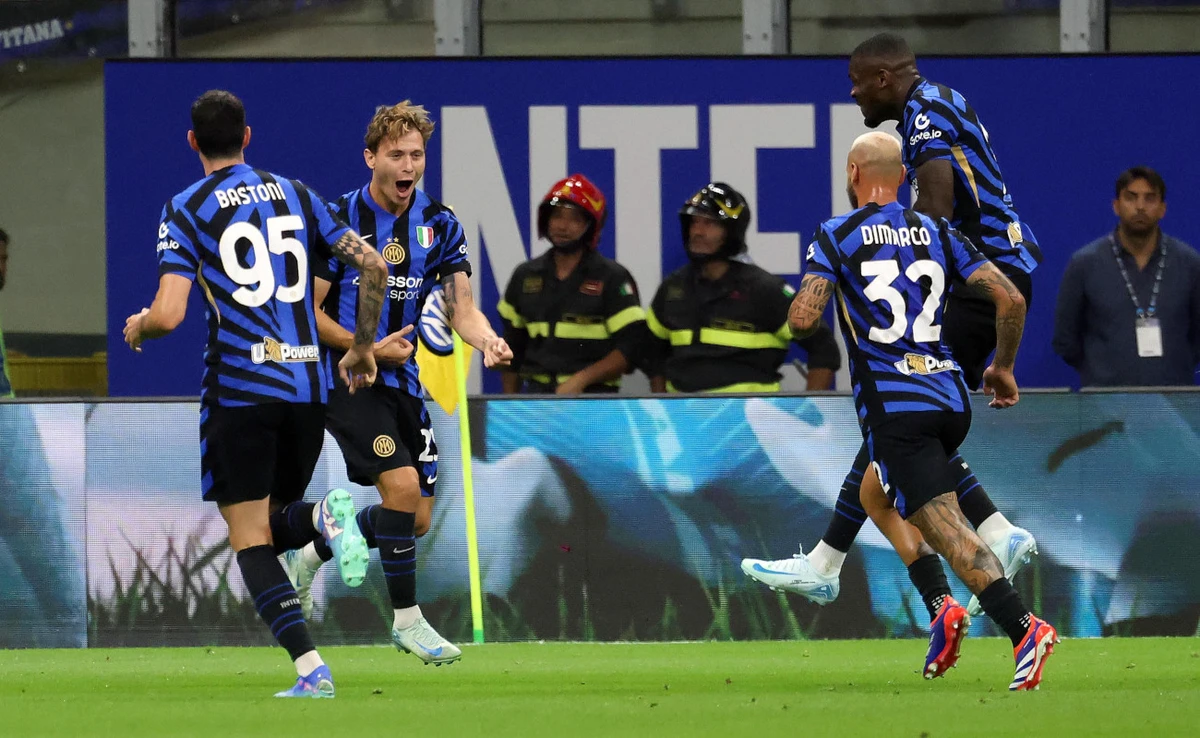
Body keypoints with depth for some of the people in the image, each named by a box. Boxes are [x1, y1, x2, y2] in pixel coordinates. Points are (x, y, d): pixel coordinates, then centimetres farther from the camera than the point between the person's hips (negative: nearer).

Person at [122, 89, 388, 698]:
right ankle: (324, 517, -17)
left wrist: (136, 327, 13)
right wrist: (362, 347, 21)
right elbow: (372, 266, 8)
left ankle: (311, 670, -18)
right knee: (273, 526, 20)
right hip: (307, 385, 4)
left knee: (250, 542, -1)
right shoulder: (296, 195, 12)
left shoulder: (185, 210, -1)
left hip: (238, 389, -4)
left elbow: (167, 315, -10)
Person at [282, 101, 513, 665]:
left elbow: (461, 307, 0)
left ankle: (309, 556, 31)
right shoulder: (338, 221, -9)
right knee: (402, 484, -23)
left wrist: (488, 341, -22)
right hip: (346, 378, -6)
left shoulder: (440, 225, 5)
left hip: (402, 380, 6)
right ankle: (406, 618, -10)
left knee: (416, 521, 6)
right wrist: (370, 349, -18)